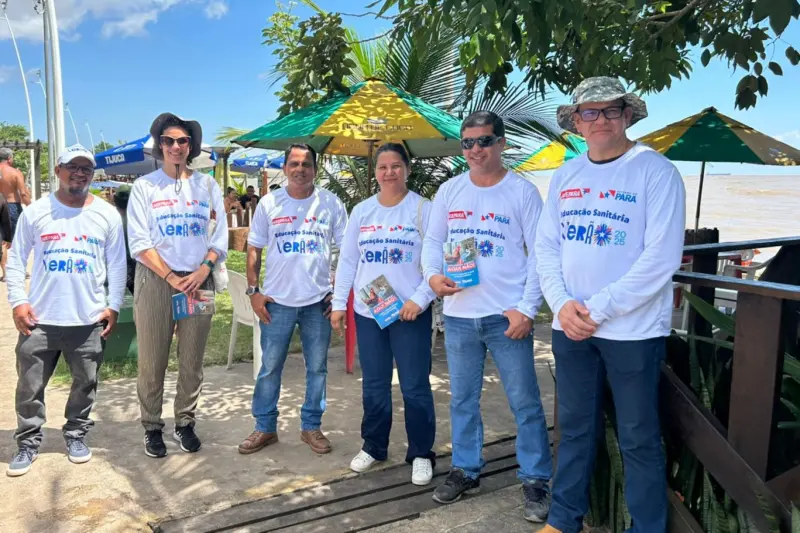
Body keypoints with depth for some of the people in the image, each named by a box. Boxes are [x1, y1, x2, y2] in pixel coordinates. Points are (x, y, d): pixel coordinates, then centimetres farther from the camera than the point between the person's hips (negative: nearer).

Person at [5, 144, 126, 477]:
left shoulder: (107, 215, 3)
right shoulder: (35, 212, 2)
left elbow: (117, 264, 5)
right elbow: (15, 260, 4)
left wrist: (113, 305, -2)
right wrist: (18, 302, -6)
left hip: (89, 320, 1)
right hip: (39, 318, 0)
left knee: (85, 383, 11)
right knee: (30, 386, 7)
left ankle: (76, 435, 29)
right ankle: (28, 443, 23)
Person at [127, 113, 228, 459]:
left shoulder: (207, 185, 8)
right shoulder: (144, 186, 2)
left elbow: (221, 235, 4)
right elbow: (139, 243, -4)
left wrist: (202, 271, -11)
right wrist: (172, 278, -14)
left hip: (198, 280, 2)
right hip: (155, 280, -1)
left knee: (192, 360, 8)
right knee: (152, 361, 3)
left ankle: (185, 424, 23)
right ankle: (152, 428, 18)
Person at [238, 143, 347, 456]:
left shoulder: (331, 204, 1)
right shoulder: (268, 204, 2)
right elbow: (253, 250, 6)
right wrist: (253, 291, -2)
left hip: (319, 301, 0)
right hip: (277, 301, 0)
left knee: (317, 368, 9)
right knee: (269, 368, 8)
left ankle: (311, 426, 25)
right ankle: (265, 427, 23)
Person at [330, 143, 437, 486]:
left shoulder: (422, 209, -3)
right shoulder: (361, 211, 9)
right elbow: (347, 260, 12)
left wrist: (420, 299, -16)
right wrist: (339, 303, 9)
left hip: (410, 312, -4)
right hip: (367, 311, 4)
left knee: (415, 386, 2)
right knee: (373, 384, 14)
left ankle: (421, 454, 18)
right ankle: (373, 447, 30)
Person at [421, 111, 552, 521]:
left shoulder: (522, 191, -3)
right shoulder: (449, 191, 8)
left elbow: (540, 254, -5)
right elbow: (432, 241, 12)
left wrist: (527, 309, -12)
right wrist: (432, 275, -9)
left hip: (507, 316, -4)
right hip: (458, 316, 4)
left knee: (525, 402, 4)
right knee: (462, 400, 15)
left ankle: (535, 481, 19)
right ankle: (465, 471, 31)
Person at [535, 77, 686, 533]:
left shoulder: (656, 172, -8)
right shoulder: (565, 176, 8)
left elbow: (662, 258, -16)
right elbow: (547, 247, 7)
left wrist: (598, 309, -17)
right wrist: (562, 304, -9)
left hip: (634, 329, -5)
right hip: (570, 326, 5)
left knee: (639, 439, 7)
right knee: (575, 428, 17)